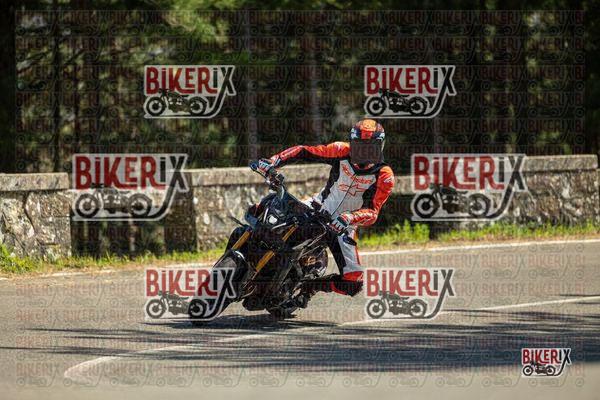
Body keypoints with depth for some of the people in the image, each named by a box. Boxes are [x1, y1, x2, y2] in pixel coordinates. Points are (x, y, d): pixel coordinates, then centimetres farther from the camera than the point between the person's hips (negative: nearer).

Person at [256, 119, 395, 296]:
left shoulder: (384, 176, -19)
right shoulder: (343, 151, -13)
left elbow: (372, 212, -27)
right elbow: (303, 152, -11)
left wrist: (349, 218, -48)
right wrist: (273, 161, -27)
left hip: (343, 228, -1)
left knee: (353, 283, -17)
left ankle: (310, 286, 7)